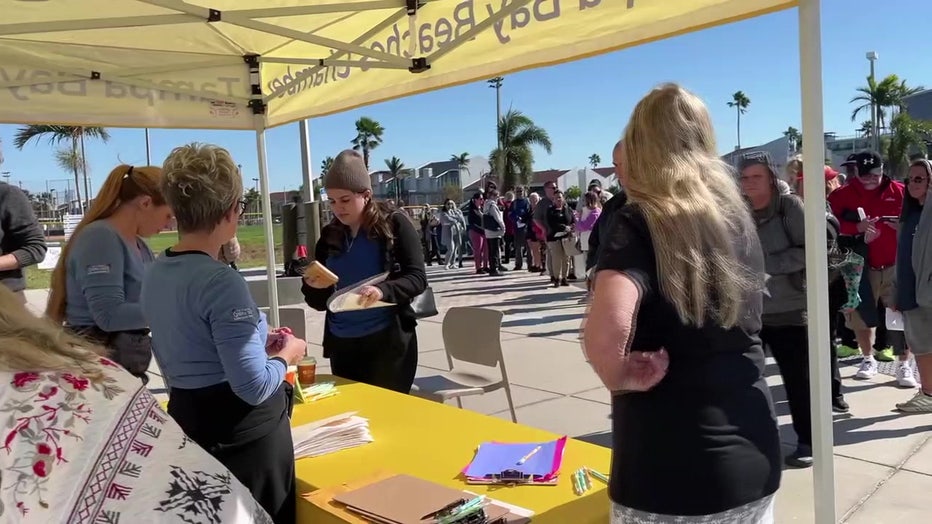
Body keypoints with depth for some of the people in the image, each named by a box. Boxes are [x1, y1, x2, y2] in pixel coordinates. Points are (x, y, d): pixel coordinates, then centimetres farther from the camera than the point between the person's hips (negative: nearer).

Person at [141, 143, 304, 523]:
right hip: (242, 430, -8)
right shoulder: (221, 281, -25)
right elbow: (254, 386, -27)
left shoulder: (155, 273, 3)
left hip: (185, 419, 8)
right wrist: (286, 354, -8)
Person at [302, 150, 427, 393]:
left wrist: (383, 291, -29)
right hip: (341, 345, 4)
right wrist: (314, 287, -13)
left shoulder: (394, 225, -5)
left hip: (388, 341, -4)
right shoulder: (329, 235, 6)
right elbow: (318, 302, 10)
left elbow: (418, 278, -11)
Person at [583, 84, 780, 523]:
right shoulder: (739, 216, 3)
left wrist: (622, 377, -17)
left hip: (669, 472, -5)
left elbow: (604, 330, -34)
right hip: (755, 459, 6)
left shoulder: (638, 223, -16)